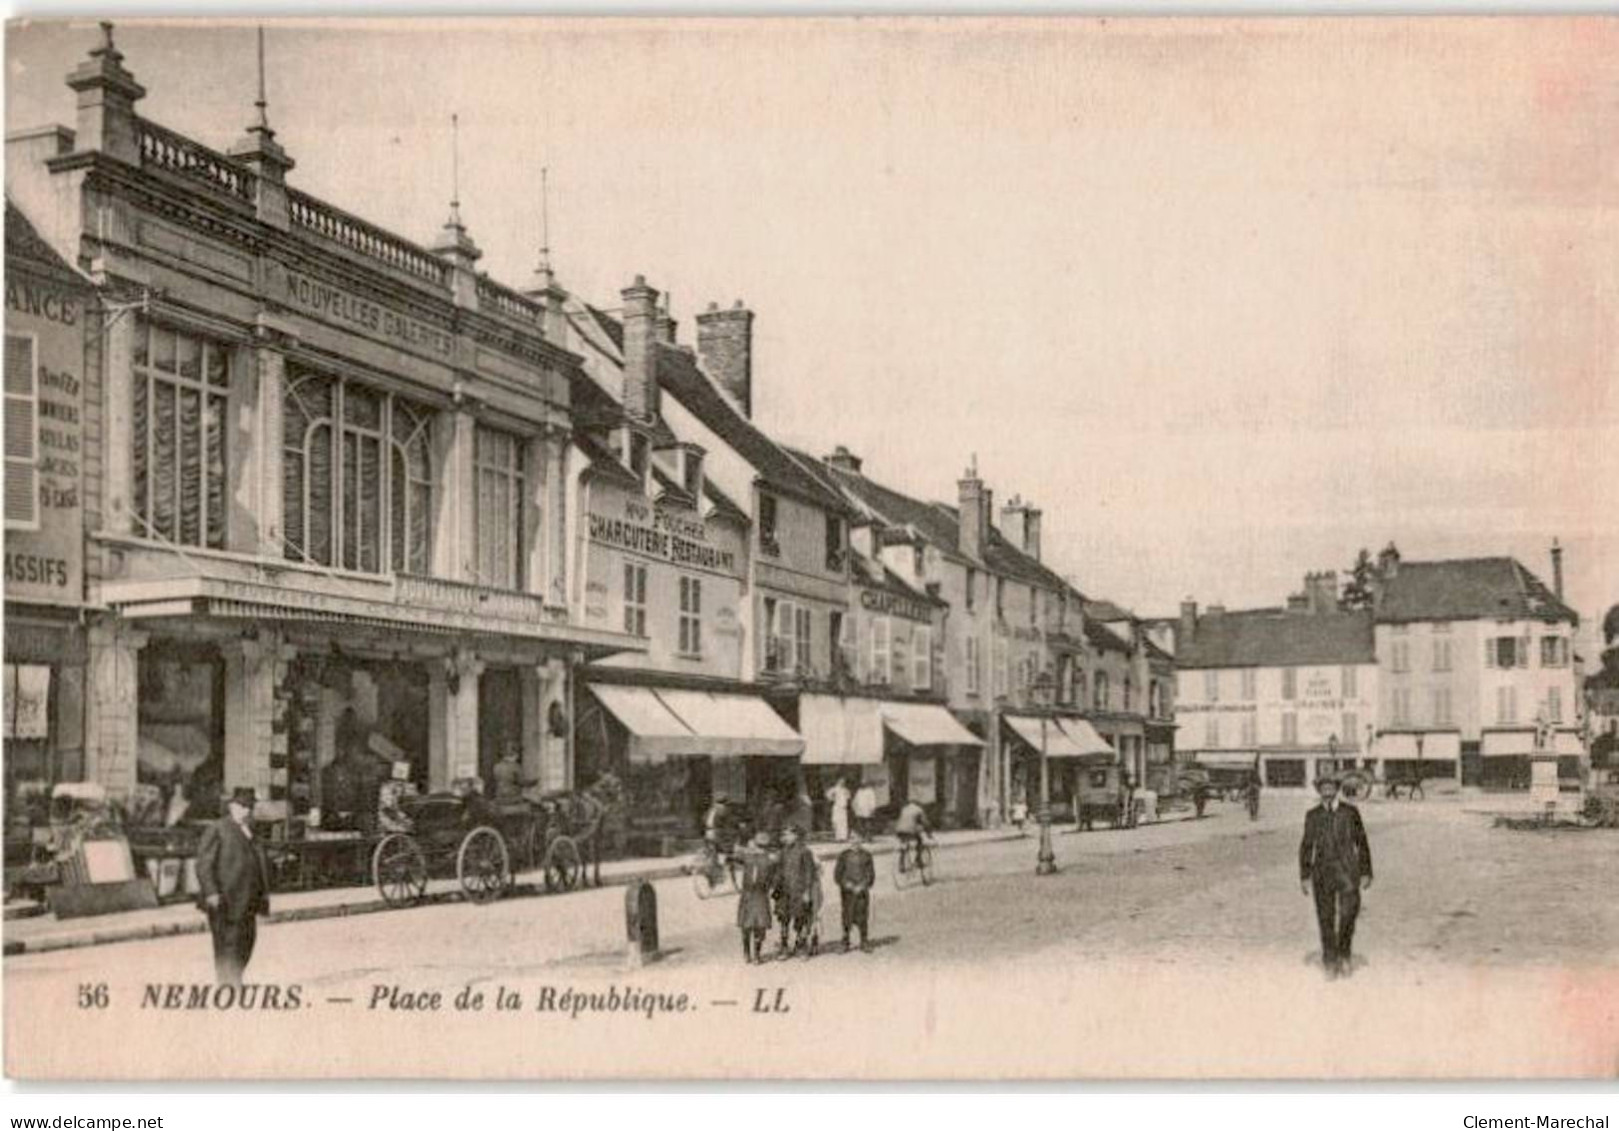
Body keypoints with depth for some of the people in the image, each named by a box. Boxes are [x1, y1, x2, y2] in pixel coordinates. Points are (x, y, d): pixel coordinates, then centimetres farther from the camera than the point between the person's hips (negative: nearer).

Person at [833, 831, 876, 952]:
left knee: (863, 917, -1)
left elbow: (871, 874, 5)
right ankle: (845, 944, 6)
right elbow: (837, 874, 3)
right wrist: (847, 884, -10)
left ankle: (864, 943, 10)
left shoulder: (866, 856, 5)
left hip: (862, 891, 1)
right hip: (847, 892, -1)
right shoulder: (844, 855, 3)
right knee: (847, 917, -2)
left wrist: (861, 886, -8)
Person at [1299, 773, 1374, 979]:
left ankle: (1343, 954, 11)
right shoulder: (1312, 816, 3)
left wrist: (1366, 873, 0)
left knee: (1348, 913, -11)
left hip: (1348, 871, -1)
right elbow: (1306, 847, 8)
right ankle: (1330, 961, 15)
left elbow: (1362, 843, 4)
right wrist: (1305, 876, 2)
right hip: (1323, 873, 1)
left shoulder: (1351, 812, 0)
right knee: (1326, 919, 3)